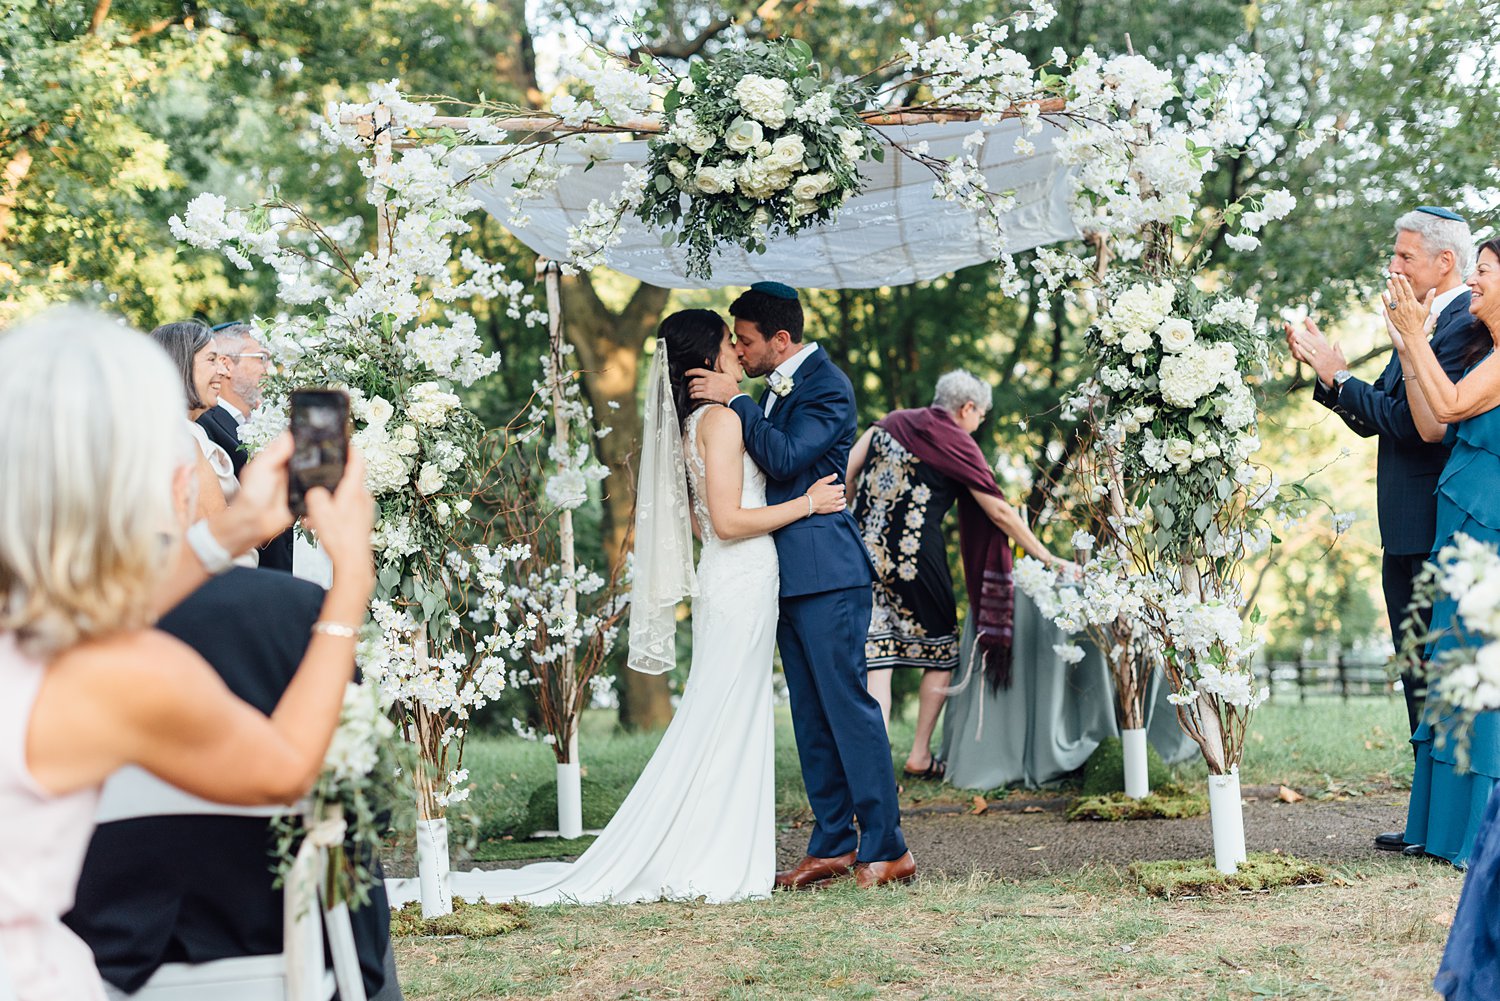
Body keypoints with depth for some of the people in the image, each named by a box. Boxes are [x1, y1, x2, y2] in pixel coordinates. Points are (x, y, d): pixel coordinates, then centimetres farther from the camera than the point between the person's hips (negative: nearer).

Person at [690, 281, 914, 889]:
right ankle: (833, 846, 14)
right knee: (811, 716, 10)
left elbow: (785, 459, -21)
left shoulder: (826, 385, -10)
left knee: (848, 706, -8)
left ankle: (885, 849, -5)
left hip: (826, 573, -9)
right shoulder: (777, 388, 17)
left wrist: (735, 402, -16)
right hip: (789, 577, 9)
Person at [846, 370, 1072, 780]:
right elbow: (999, 512, 1)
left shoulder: (889, 424, 14)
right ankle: (920, 756, 16)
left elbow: (845, 475, 7)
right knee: (941, 652, 14)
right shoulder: (958, 445, 0)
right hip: (915, 557, -4)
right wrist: (1046, 557, 7)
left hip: (865, 553, 4)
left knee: (876, 655, 2)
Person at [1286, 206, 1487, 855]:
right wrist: (1324, 370, 5)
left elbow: (1415, 422, -22)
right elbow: (1373, 419, 17)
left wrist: (1341, 376, -14)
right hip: (1406, 533, 10)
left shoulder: (1466, 325, -15)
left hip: (1440, 533, -10)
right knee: (1419, 678, 14)